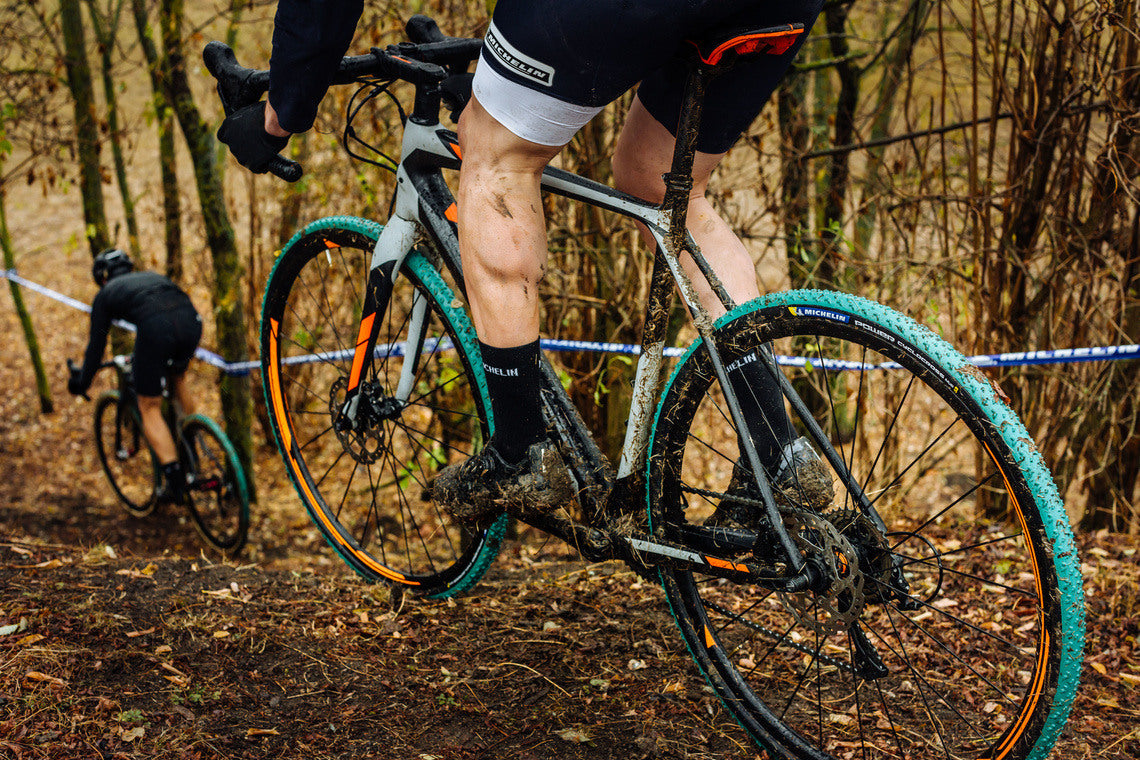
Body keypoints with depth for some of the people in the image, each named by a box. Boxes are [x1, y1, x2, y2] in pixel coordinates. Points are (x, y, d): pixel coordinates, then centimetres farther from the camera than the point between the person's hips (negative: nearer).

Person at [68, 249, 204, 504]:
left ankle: (174, 481, 0)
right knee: (177, 376, 36)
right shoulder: (152, 276, 38)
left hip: (155, 328, -5)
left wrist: (83, 382, 42)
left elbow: (96, 345, 28)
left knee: (149, 408, 10)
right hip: (191, 320, 5)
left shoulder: (106, 294, 27)